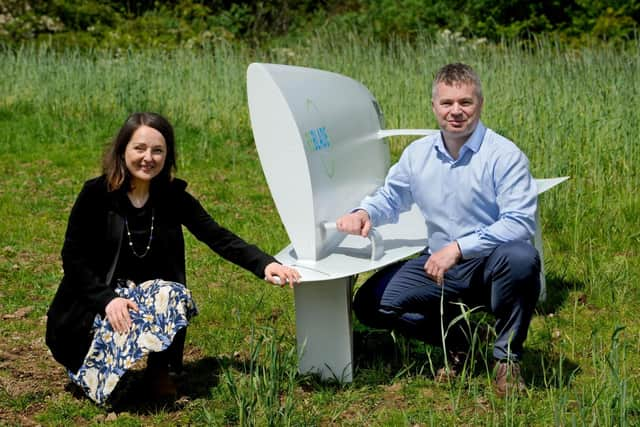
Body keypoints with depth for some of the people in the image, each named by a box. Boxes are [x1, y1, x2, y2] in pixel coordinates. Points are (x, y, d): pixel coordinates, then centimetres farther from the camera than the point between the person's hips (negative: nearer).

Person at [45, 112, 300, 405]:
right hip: (95, 301, -3)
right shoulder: (96, 194, -11)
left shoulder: (173, 196, -2)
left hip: (151, 293, 3)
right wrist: (108, 299, -23)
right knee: (123, 327, -34)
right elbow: (73, 258, -8)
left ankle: (159, 371, -5)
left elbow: (218, 237, -8)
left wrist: (265, 264, -25)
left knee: (173, 296, -30)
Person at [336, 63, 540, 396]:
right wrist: (364, 213, -6)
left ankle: (507, 359, -14)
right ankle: (456, 341, 12)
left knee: (520, 258, -39)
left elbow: (519, 222, -24)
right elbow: (390, 196, 18)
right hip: (437, 265, 5)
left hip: (490, 267, -5)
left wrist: (458, 248, -31)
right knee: (370, 303, -10)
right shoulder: (417, 153, 4)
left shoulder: (505, 155, -15)